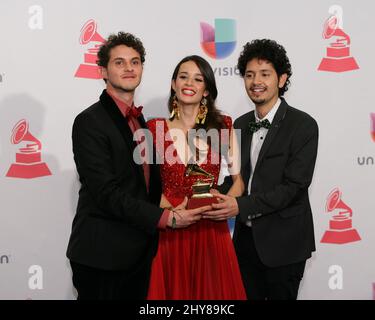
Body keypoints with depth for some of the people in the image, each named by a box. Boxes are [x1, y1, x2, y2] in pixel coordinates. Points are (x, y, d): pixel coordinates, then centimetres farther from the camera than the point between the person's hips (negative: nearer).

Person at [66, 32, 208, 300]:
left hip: (140, 252, 7)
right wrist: (166, 218, -21)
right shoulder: (90, 122, -13)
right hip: (102, 257, -7)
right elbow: (107, 193, -20)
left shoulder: (139, 120, 12)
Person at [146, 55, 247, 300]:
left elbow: (240, 178, 1)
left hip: (211, 232, 0)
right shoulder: (154, 128, 1)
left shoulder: (223, 125, 1)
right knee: (173, 290, 11)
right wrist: (170, 211, -14)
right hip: (168, 232, 0)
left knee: (212, 291, 10)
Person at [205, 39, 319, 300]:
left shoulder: (303, 125, -13)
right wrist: (221, 199, -10)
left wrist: (241, 206, -26)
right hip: (246, 237, 6)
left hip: (283, 241, -5)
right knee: (247, 296, 15)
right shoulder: (240, 125, 7)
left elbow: (294, 185, -19)